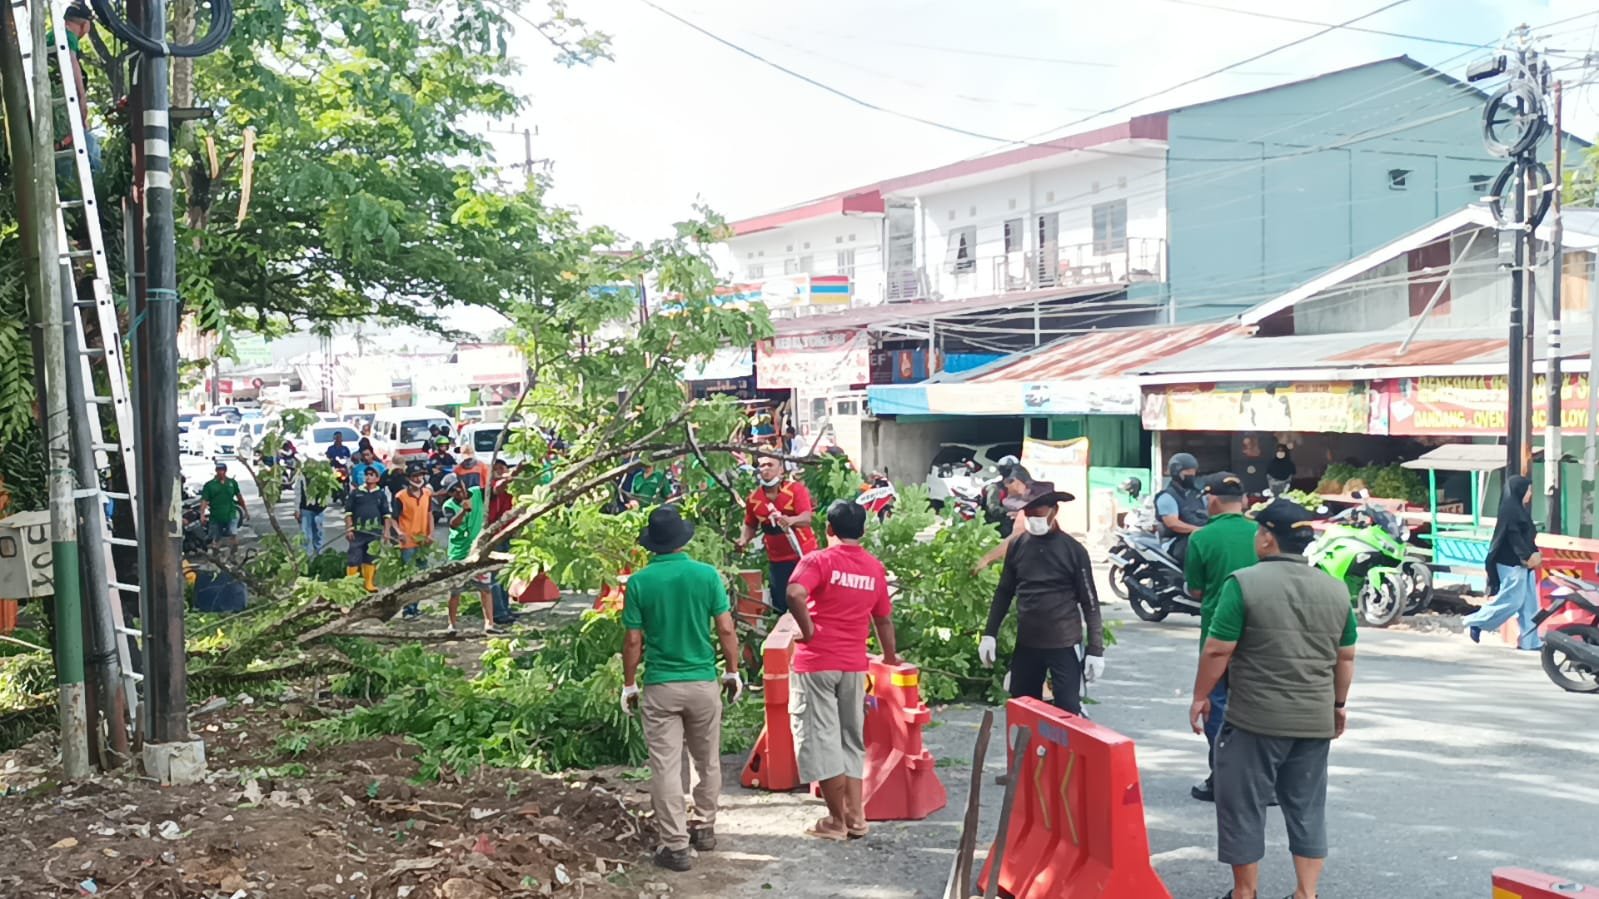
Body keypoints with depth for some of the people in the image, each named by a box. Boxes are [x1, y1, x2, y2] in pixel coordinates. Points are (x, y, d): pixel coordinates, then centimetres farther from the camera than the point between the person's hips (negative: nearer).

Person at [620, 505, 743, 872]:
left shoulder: (639, 581, -7)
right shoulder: (707, 574, -6)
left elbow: (633, 640, -5)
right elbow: (726, 630, -5)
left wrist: (629, 684, 6)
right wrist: (732, 671, 9)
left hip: (660, 687, -1)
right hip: (703, 681, 1)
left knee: (666, 766, 4)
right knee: (707, 761, 19)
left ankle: (676, 845, 5)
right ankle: (704, 828, 31)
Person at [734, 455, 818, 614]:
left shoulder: (796, 489, -13)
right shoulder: (753, 499, -1)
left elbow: (807, 518, -25)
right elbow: (750, 525, 13)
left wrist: (791, 520, -46)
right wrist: (743, 541, -7)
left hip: (804, 555, -3)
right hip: (777, 560, 3)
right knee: (780, 606, 9)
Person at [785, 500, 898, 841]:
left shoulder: (818, 561, -7)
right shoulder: (875, 568, 8)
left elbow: (795, 593, -27)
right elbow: (884, 619, 17)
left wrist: (807, 629, -12)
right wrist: (890, 656, 32)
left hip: (815, 662, -5)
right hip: (854, 665, 5)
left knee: (820, 738, 1)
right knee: (852, 739, 16)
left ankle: (837, 821, 4)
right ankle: (856, 816, 16)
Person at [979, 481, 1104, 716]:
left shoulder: (1072, 549, -7)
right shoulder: (1017, 545, 3)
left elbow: (1089, 602, -4)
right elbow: (1004, 592, 12)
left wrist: (1096, 649, -7)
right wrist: (990, 633, 7)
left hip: (1065, 644, -4)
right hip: (1026, 643, 4)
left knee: (1068, 712, -3)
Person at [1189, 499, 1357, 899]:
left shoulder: (1244, 583, -11)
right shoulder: (1336, 589, 5)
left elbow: (1217, 650, -11)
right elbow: (1346, 657, 12)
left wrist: (1200, 697, 1)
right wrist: (1339, 704, 24)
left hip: (1255, 718, -5)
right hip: (1315, 720, 5)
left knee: (1243, 807, 7)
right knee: (1307, 809, 13)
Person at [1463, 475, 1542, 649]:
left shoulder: (1519, 509, 17)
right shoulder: (1510, 508, -12)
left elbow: (1526, 536, 16)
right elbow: (1513, 535, -20)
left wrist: (1534, 554, 2)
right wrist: (1527, 556, -24)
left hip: (1523, 564, 10)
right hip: (1512, 563, -10)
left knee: (1529, 604, 7)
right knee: (1511, 600, -9)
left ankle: (1529, 640, 9)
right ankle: (1475, 622, 2)